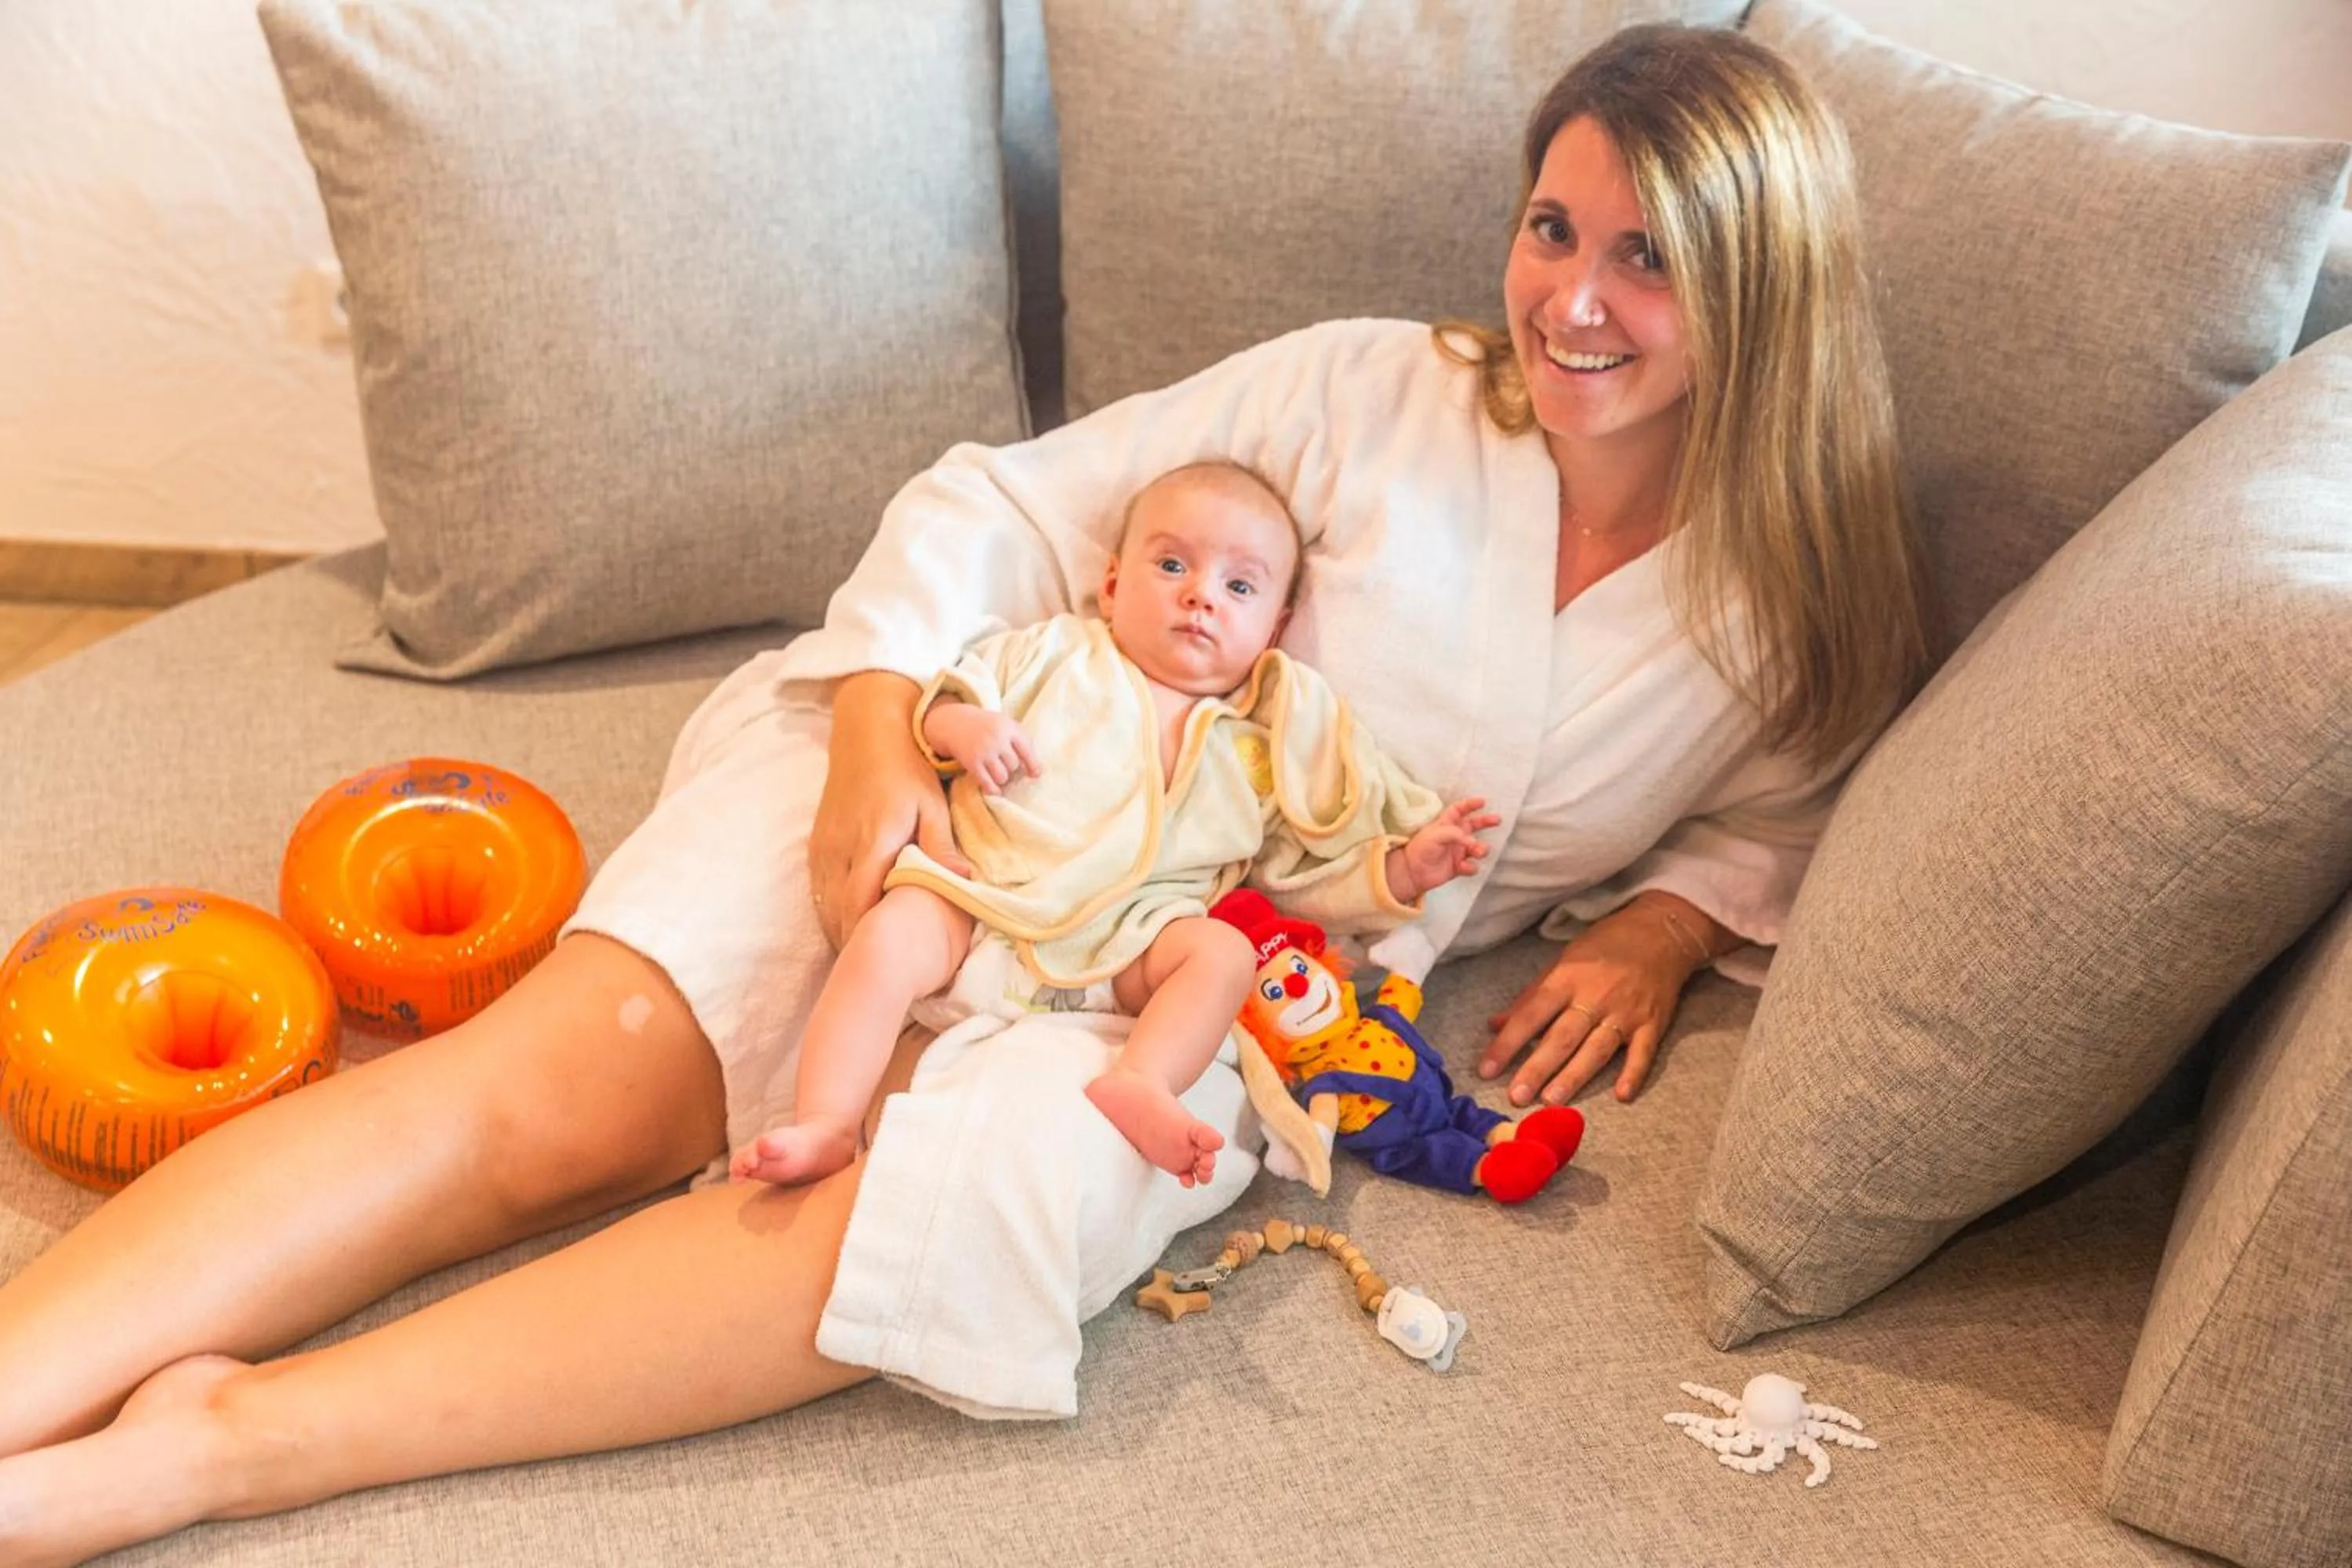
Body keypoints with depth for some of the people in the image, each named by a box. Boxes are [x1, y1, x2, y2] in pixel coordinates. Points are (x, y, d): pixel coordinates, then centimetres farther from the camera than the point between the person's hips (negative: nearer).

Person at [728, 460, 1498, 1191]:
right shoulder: (1055, 654, 17)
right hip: (980, 899, 0)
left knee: (1223, 952, -25)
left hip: (1125, 945, 1)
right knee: (891, 935, -27)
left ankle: (1139, 1083, -44)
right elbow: (937, 700, 17)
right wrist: (961, 725, -7)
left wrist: (1404, 867, 4)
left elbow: (1312, 874, 19)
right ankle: (828, 1126, -30)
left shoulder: (1275, 736, 18)